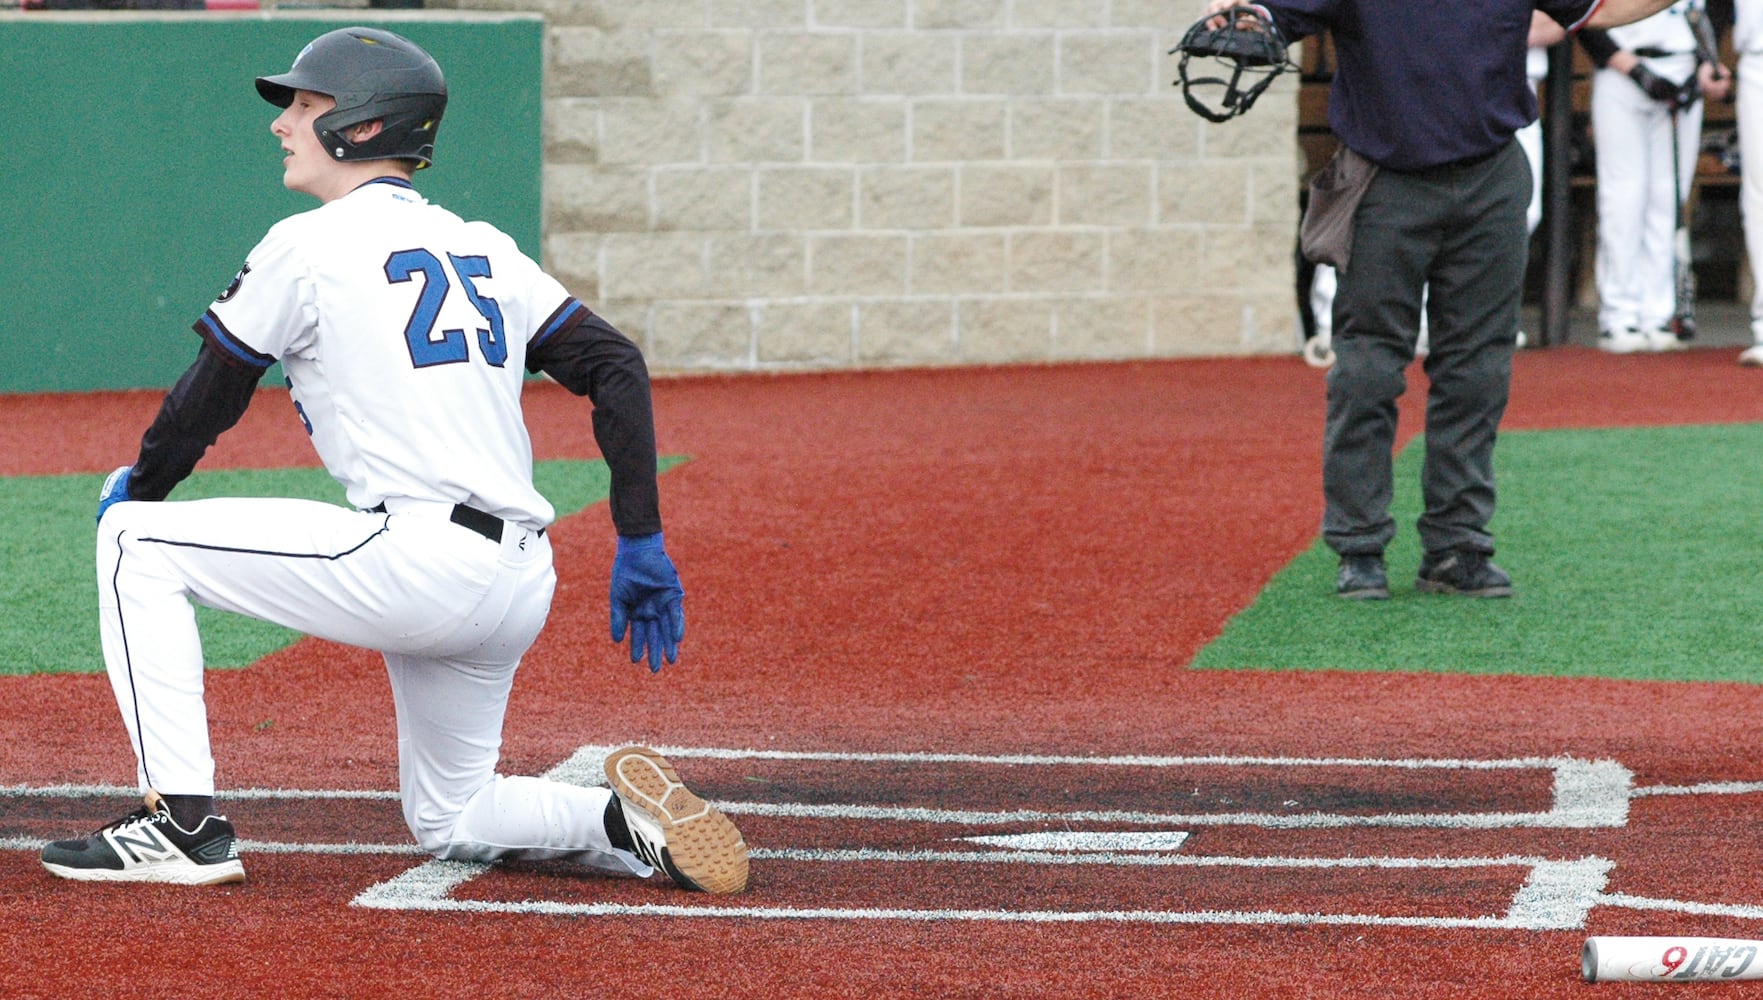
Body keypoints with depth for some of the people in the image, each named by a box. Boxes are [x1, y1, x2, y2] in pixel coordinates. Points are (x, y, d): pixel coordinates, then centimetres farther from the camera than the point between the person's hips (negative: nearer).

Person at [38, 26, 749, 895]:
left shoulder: (308, 245, 0)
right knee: (447, 821, 26)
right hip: (519, 587, 8)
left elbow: (209, 399, 6)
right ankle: (631, 825, 0)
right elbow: (617, 367, 13)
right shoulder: (486, 249, 19)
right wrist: (640, 543, 13)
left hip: (413, 562, -8)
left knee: (136, 540, 2)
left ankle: (182, 824, -6)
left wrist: (137, 490, 26)